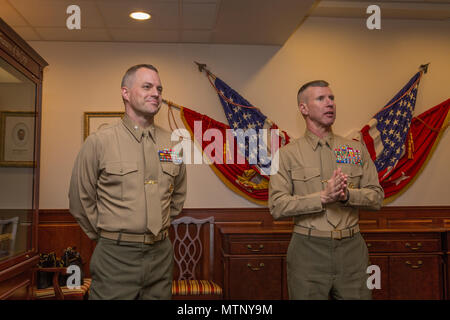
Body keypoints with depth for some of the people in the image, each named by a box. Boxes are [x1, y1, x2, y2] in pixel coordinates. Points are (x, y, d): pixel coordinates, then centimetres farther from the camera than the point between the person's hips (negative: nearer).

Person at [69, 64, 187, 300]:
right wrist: (107, 235, 4)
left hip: (161, 255, 4)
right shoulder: (99, 142, -7)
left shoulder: (172, 144, 4)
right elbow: (80, 200, -1)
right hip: (116, 256, -4)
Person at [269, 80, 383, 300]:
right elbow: (277, 207, -9)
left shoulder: (357, 149, 9)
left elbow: (377, 197, 5)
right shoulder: (287, 154, -1)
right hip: (308, 252, -2)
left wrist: (347, 195, -15)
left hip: (352, 250, 3)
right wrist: (323, 197, -20)